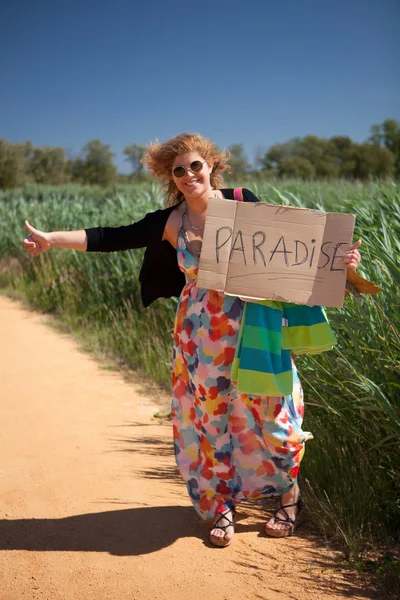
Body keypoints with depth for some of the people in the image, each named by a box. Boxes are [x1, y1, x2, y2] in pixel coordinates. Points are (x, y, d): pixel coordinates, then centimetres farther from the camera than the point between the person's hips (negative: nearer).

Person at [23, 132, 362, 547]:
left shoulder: (242, 201, -3)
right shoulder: (170, 222, -1)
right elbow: (113, 239, -3)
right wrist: (51, 239, -9)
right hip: (201, 335, 2)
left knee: (268, 408, 4)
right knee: (209, 417, 7)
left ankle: (290, 497, 27)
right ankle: (222, 506, 26)